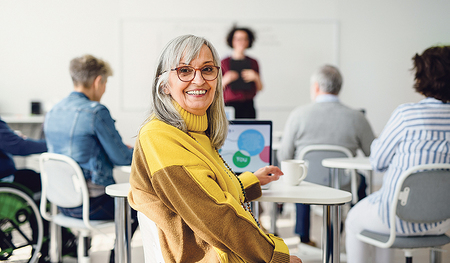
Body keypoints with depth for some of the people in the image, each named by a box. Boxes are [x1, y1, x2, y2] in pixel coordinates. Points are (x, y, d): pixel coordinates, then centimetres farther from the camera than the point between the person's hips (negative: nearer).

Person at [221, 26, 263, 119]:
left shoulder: (253, 62, 13)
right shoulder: (224, 62, 7)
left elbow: (260, 88, 15)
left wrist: (255, 78, -3)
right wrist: (225, 80, -10)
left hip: (248, 107, 2)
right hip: (230, 105, -2)